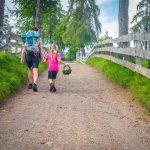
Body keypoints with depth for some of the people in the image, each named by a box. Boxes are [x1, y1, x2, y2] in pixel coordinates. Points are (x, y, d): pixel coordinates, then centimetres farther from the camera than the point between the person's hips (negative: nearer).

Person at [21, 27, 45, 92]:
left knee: (30, 69, 22)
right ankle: (34, 84, -30)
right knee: (35, 70, -8)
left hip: (27, 55, 3)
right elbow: (41, 48, -1)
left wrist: (22, 58, 2)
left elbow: (23, 48, 5)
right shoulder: (39, 38, 7)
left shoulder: (26, 37, 14)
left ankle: (30, 84, 25)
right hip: (35, 55, -3)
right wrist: (43, 58, -2)